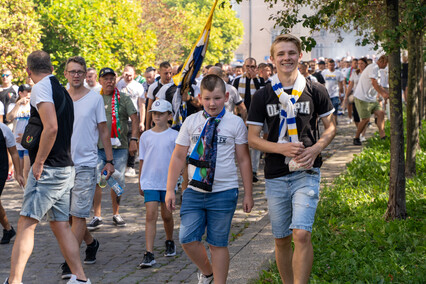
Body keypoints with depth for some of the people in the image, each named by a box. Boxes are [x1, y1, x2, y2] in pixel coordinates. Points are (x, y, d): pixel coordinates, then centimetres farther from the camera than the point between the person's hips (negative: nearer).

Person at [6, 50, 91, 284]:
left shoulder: (41, 88, -10)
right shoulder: (61, 90, 17)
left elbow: (51, 127, -23)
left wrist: (39, 162, -17)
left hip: (48, 169, -9)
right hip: (66, 168, 9)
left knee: (26, 224, -10)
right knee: (60, 225, 13)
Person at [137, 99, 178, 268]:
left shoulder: (174, 136, 0)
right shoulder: (146, 136, 4)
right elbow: (142, 160, 11)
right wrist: (140, 182, 12)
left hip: (168, 181, 0)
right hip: (149, 182, 0)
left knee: (166, 215, 10)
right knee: (151, 215, -8)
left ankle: (170, 242, 39)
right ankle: (149, 255, -12)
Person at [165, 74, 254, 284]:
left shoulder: (235, 123, 0)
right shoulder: (191, 122, 4)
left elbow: (243, 159, 4)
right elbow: (178, 157, 8)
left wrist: (248, 194, 3)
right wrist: (170, 189, 4)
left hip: (224, 192, -2)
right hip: (195, 191, 2)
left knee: (218, 243, 2)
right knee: (188, 239, -4)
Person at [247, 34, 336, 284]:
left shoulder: (316, 91, 2)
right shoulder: (262, 96, 3)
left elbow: (331, 127, 10)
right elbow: (253, 138, 3)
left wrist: (315, 149, -10)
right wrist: (281, 148, -14)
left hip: (306, 172, -2)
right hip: (275, 176, 2)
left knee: (302, 234, -17)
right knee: (282, 240, 11)